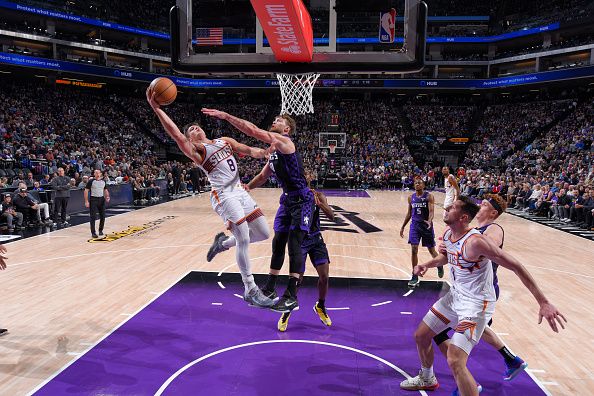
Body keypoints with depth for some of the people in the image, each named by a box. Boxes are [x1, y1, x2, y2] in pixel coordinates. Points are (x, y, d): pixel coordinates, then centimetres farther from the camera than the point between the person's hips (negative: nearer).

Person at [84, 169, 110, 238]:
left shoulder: (103, 181, 7)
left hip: (101, 199, 5)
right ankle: (93, 233, 1)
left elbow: (105, 190, 18)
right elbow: (86, 191, -7)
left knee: (102, 216, 7)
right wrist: (86, 201, -12)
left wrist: (107, 197, 1)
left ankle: (100, 230, 24)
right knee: (93, 217, -4)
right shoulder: (91, 181, -7)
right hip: (93, 200, -5)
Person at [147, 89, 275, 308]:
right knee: (244, 240, -13)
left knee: (264, 233, 6)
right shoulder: (196, 150, 2)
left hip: (240, 190, 7)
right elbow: (176, 135, -14)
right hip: (224, 195, -7)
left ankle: (223, 241, 28)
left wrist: (258, 152, -11)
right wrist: (156, 108, -20)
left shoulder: (225, 140, 21)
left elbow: (246, 149, 12)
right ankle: (250, 291, 0)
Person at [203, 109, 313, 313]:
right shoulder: (273, 150, 13)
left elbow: (253, 130, -26)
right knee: (278, 243, 11)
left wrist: (225, 116, -24)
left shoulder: (284, 142, -15)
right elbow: (263, 176, 24)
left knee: (294, 245, -9)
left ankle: (291, 296, -2)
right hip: (287, 200, 9)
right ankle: (270, 289, 23)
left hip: (301, 200, -9)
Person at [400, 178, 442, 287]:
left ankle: (439, 266, 42)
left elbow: (431, 211, -18)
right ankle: (414, 277, 2)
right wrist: (403, 227, 14)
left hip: (426, 225, -3)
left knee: (431, 250, 10)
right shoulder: (411, 197, 5)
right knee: (414, 249, -6)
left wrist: (429, 221, -38)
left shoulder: (429, 196, -9)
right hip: (415, 225, 3)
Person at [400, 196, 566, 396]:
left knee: (455, 362, -18)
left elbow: (516, 266, -27)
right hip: (456, 295, 9)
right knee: (420, 336, 17)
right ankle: (427, 379, 44)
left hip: (476, 303, -9)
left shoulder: (475, 241, -29)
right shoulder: (447, 235, -2)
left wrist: (544, 303, -29)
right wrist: (427, 265, 1)